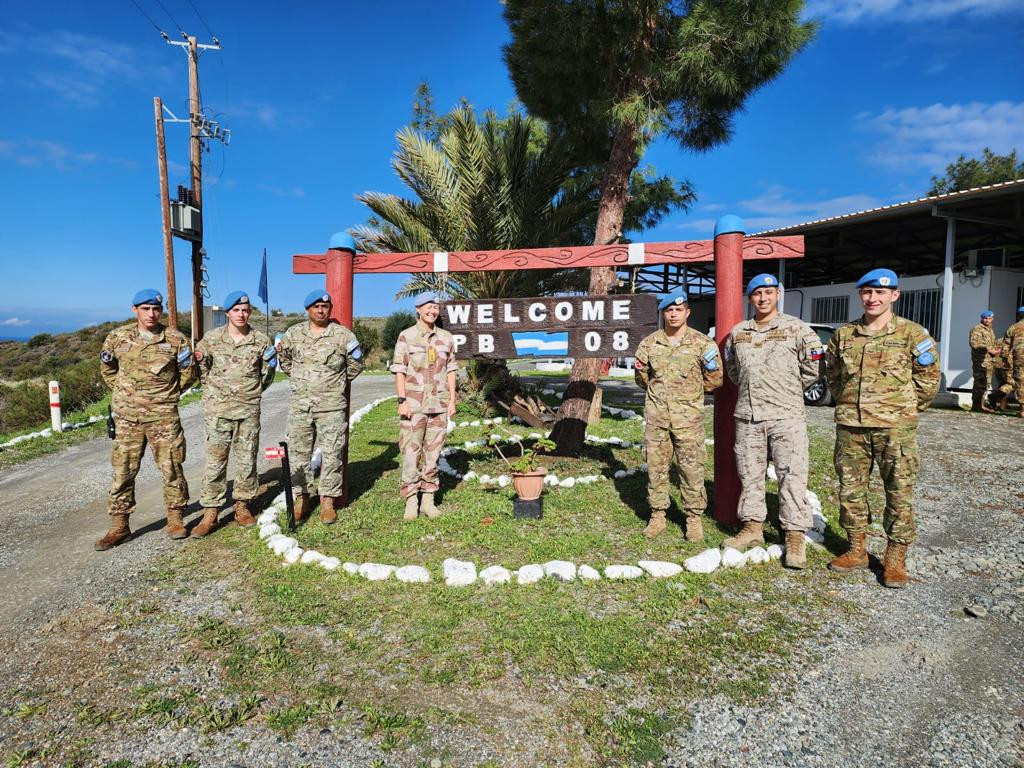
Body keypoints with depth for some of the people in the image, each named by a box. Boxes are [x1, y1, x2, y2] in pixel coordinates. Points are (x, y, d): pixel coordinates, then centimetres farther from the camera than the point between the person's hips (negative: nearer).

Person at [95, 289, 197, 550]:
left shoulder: (176, 340, -3)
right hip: (127, 416, 2)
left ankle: (175, 519, 18)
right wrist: (124, 391, 10)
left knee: (172, 468, 3)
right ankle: (119, 526, 16)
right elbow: (107, 369, 17)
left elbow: (188, 374, 7)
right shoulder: (117, 337, 2)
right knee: (123, 471, 5)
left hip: (164, 415, -2)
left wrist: (167, 394, 6)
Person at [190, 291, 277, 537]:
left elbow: (266, 378, 15)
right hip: (217, 409, -1)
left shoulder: (261, 340, 4)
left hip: (249, 409, 1)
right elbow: (200, 368, 12)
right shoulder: (212, 338, 1)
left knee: (247, 459, 8)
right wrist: (211, 387, -7)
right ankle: (210, 513, 8)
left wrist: (270, 365, -4)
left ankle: (242, 507, 23)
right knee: (215, 460, 0)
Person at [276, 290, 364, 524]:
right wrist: (298, 379, 7)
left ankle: (328, 502, 11)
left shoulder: (343, 335, -1)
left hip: (332, 406, -2)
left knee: (332, 454, 1)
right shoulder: (294, 333, 7)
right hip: (299, 405, 3)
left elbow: (356, 365, 10)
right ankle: (301, 499, 20)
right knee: (298, 453, 7)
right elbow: (285, 362, 19)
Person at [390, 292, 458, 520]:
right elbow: (399, 371, -2)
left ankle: (428, 499, 16)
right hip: (413, 403, -3)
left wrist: (452, 400, 6)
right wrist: (402, 400, -9)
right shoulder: (406, 336, 0)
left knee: (433, 452, 7)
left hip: (439, 404, 3)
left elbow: (450, 371, 12)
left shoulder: (446, 338, 9)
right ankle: (411, 502, 6)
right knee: (410, 452, -3)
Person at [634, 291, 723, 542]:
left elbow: (715, 381, 8)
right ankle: (657, 515, 19)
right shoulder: (649, 343, 9)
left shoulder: (702, 343, 3)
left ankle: (694, 518, 14)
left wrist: (711, 367, -11)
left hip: (688, 416, -2)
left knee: (692, 467, 1)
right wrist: (640, 371, -1)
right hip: (656, 414, 3)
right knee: (655, 466, 7)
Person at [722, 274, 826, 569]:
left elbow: (813, 368, 3)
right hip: (747, 416, 4)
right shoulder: (737, 333, 11)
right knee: (750, 475, 10)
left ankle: (795, 536, 4)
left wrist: (788, 391, 9)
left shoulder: (796, 328, -1)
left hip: (786, 416, -4)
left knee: (792, 476, -3)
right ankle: (752, 527, 23)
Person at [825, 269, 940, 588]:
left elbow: (928, 378, 5)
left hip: (895, 429, -3)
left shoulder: (912, 334, -1)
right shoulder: (843, 335, 7)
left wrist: (906, 409, 7)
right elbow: (832, 374, 20)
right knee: (850, 490, 10)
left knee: (899, 493, 2)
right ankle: (857, 550, 24)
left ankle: (895, 559, 15)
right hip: (850, 426, 3)